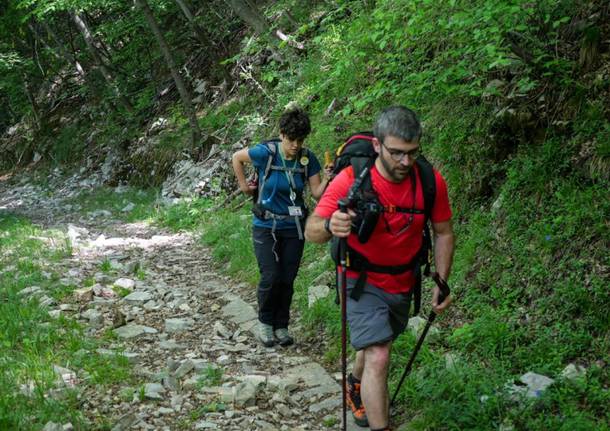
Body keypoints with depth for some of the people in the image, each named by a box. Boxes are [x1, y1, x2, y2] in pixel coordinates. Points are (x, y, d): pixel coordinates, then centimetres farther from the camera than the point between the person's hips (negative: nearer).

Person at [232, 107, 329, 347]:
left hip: (293, 228, 3)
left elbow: (317, 194, -9)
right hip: (266, 226, -3)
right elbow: (237, 157, 2)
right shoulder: (266, 153, -15)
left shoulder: (308, 159, -7)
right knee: (271, 277, -9)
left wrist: (328, 179, -26)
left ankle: (281, 326, 21)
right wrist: (243, 185, 3)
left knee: (287, 280, 5)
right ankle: (265, 322, 15)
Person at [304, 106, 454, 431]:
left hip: (403, 284, 4)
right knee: (378, 358, -20)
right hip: (363, 281, -4)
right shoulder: (350, 180, -27)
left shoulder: (431, 182, -17)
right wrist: (330, 225, -49)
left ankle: (356, 385, 56)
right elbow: (311, 231, -26)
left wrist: (442, 282, -9)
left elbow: (443, 233, -2)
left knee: (376, 345, 25)